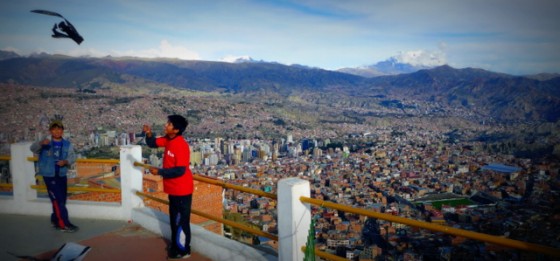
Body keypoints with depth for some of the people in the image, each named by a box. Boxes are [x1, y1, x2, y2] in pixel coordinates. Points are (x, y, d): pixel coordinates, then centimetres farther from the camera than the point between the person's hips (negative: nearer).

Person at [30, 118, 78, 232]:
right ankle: (64, 224, -3)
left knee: (62, 199, 13)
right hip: (49, 175, -4)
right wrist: (41, 143, -41)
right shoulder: (45, 143, -4)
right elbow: (33, 148, -19)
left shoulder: (67, 144, 4)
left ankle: (55, 220, 32)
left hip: (62, 175, 4)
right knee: (58, 200, -6)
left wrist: (66, 161, -23)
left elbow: (72, 156, 0)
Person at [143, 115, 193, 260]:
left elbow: (180, 170, -27)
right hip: (173, 188, 9)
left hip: (181, 189, -9)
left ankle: (183, 251, 21)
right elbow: (153, 143, 10)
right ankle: (175, 245, 38)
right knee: (174, 219, 22)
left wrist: (159, 171, -22)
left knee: (181, 221, 5)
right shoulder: (168, 139, 1)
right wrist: (149, 134, -11)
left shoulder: (181, 145, -26)